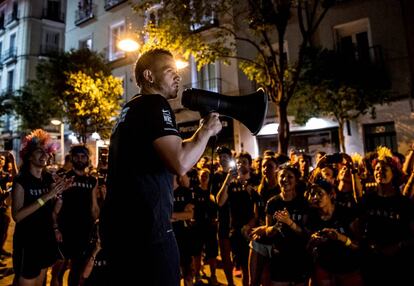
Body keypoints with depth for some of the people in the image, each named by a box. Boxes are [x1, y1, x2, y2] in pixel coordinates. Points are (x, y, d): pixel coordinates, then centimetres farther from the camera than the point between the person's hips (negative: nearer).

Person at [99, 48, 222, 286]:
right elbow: (181, 163, -25)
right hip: (145, 225, -10)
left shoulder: (131, 109, 19)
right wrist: (207, 131, -8)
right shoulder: (155, 104, -10)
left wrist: (201, 133, 17)